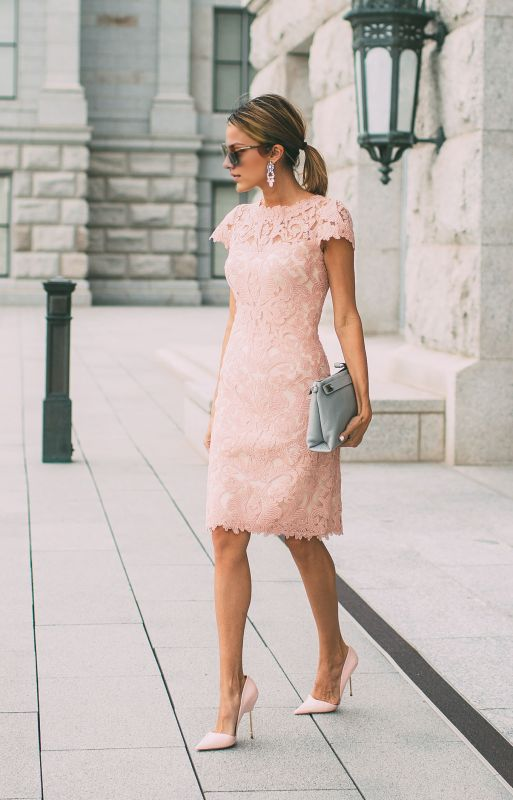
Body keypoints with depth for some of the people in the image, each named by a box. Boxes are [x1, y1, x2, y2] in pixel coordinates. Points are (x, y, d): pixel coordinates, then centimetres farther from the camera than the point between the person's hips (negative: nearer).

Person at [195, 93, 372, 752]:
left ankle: (333, 654, 30)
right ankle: (231, 687, 2)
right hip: (240, 387, 5)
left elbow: (345, 314, -5)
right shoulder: (242, 222, 11)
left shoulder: (325, 218, -5)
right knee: (227, 538, -2)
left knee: (300, 537, 6)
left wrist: (361, 396, -10)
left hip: (296, 387, -5)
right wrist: (217, 403, 16)